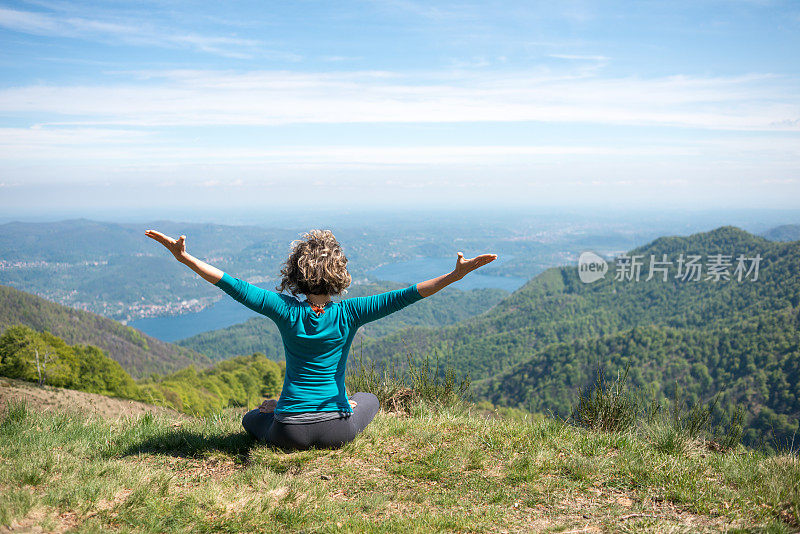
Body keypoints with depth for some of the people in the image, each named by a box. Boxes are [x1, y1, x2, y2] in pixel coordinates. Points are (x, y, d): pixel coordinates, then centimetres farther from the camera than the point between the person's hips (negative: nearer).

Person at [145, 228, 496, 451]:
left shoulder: (286, 311, -13)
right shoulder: (348, 314, -14)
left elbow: (232, 285, -14)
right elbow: (407, 295, -18)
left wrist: (184, 258, -11)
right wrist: (457, 274, -21)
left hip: (290, 433, 1)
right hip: (338, 430, -1)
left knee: (251, 418, 36)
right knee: (370, 399, 34)